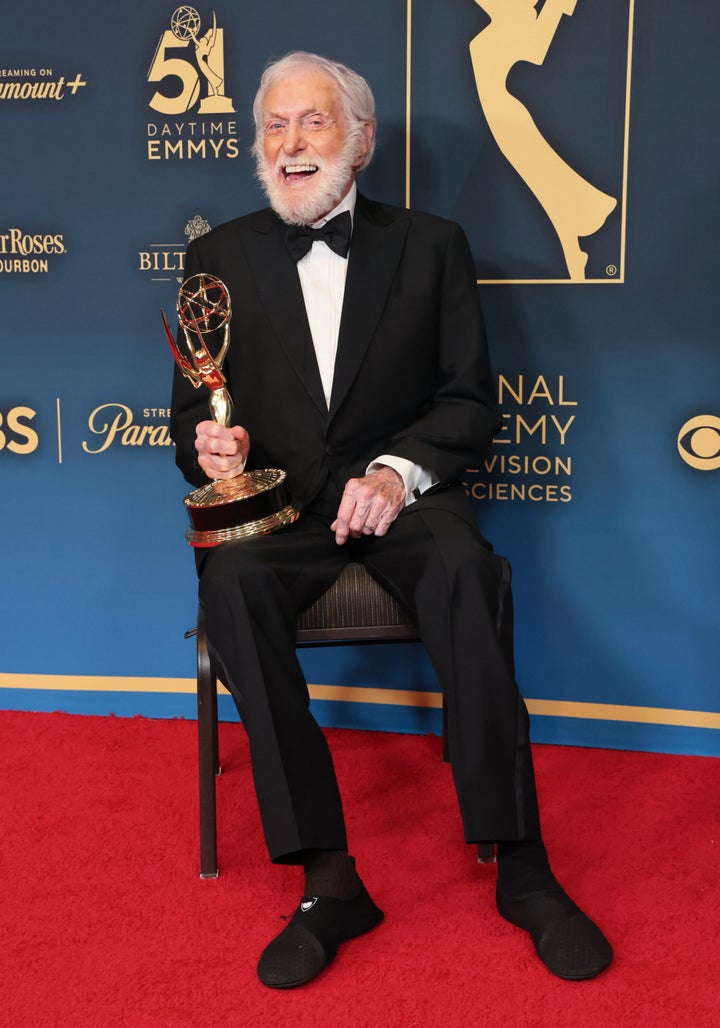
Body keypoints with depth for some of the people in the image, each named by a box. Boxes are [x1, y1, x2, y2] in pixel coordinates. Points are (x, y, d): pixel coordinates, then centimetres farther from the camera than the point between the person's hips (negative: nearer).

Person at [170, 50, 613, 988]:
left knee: (468, 568, -33)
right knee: (231, 581, -33)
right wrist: (208, 448, -13)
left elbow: (469, 399, 4)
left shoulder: (431, 245, 10)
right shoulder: (219, 256, 13)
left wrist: (398, 470, -15)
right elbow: (195, 408, 12)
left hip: (398, 491, 0)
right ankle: (328, 877, -26)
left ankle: (519, 863, -23)